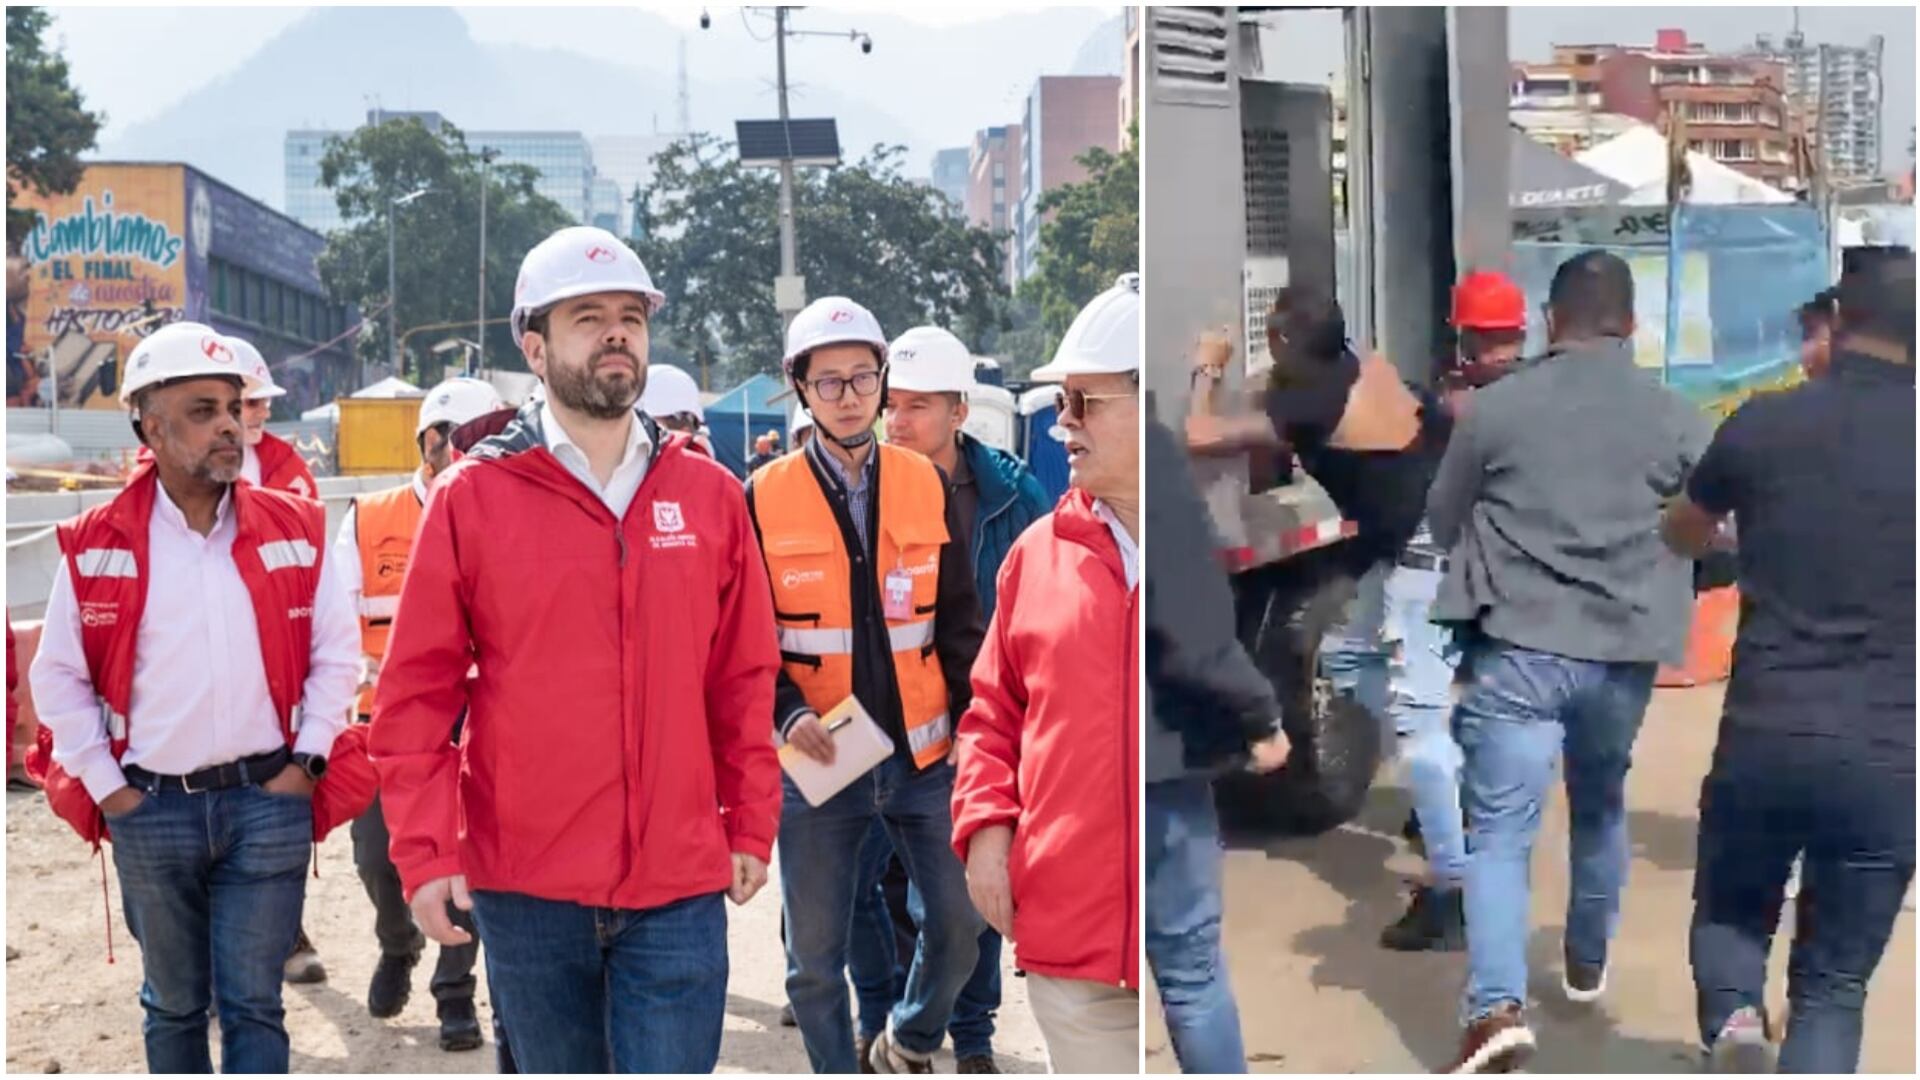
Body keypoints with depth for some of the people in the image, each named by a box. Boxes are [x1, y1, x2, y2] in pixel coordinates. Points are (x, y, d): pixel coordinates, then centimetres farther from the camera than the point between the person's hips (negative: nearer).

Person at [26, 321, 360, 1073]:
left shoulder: (293, 530, 0)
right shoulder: (98, 546, -2)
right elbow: (57, 676, 3)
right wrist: (104, 784, -2)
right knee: (173, 1003, 15)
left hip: (268, 800, 0)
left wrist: (307, 759, -2)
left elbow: (336, 653, 5)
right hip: (151, 811, 0)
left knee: (253, 1004, 3)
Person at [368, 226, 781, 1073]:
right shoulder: (471, 499, -2)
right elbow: (417, 693, -2)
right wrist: (424, 853, -7)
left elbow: (745, 679, 9)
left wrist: (751, 825, 7)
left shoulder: (708, 494, 4)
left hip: (680, 885, 1)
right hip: (525, 887, 0)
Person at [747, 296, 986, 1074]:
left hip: (923, 757, 2)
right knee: (815, 957, 7)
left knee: (962, 924, 7)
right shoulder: (764, 499, -3)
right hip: (817, 766, -2)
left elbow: (960, 621, 8)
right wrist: (788, 714, -16)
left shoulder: (928, 486, 4)